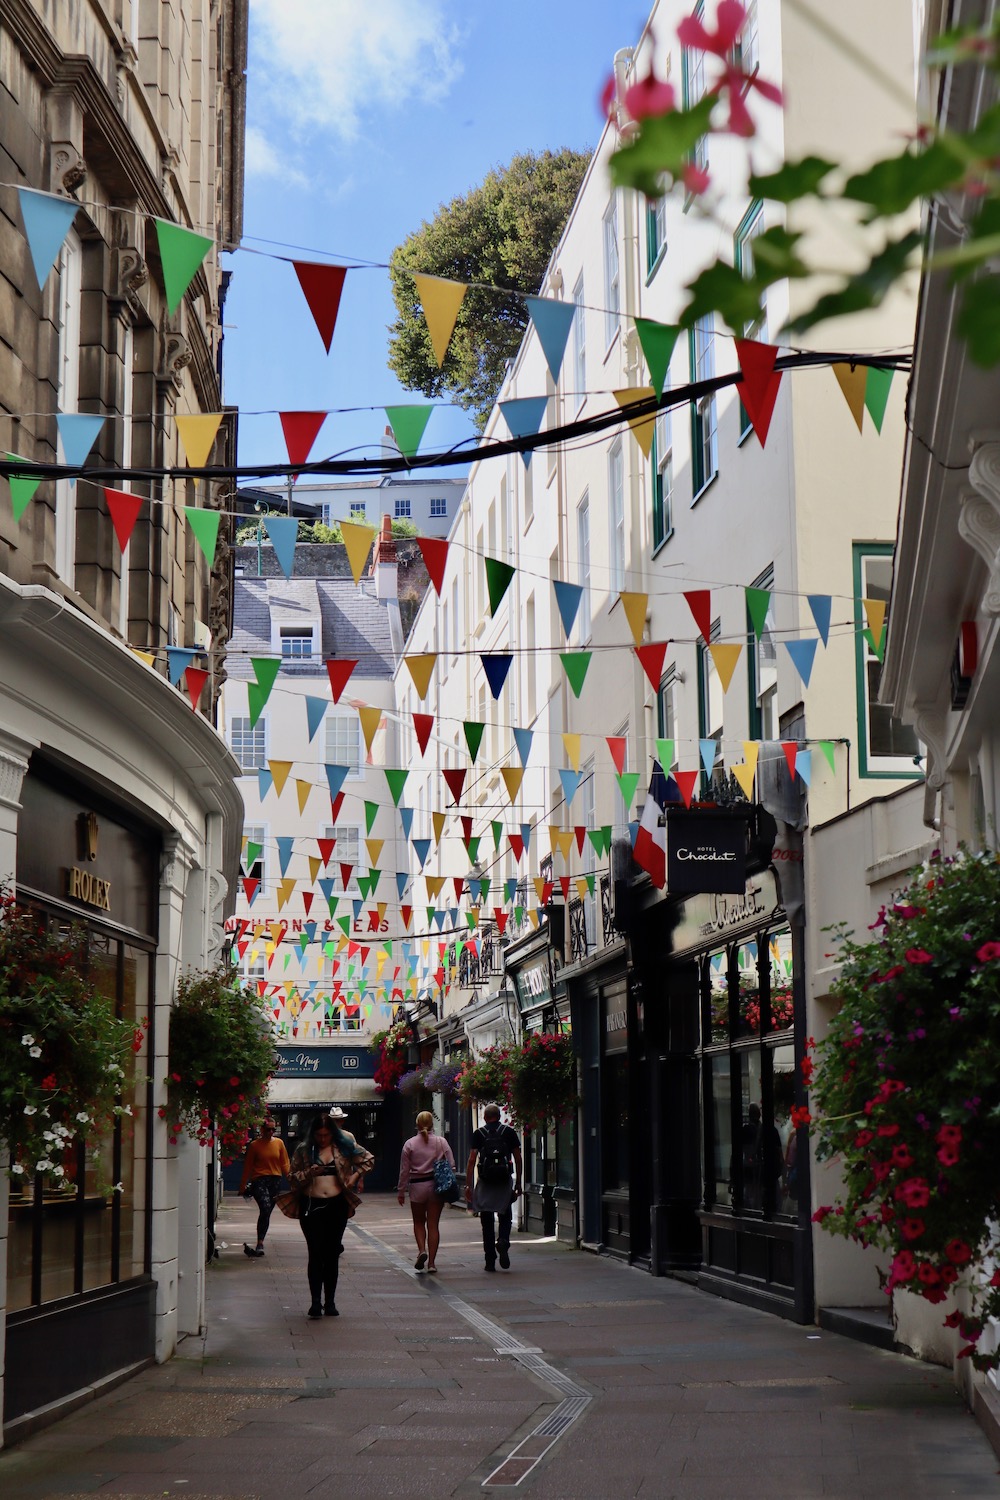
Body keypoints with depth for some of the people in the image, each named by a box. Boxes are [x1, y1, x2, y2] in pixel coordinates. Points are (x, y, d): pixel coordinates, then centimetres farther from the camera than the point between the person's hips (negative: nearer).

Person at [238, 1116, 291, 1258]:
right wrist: (243, 1185, 7)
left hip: (275, 1181, 4)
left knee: (266, 1212, 6)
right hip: (259, 1181, -4)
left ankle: (259, 1244, 15)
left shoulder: (279, 1143, 9)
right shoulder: (254, 1145, 2)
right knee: (265, 1208, -22)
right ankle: (260, 1244, -23)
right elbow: (247, 1166, 6)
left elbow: (285, 1164, 11)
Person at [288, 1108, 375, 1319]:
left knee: (332, 1255, 5)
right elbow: (292, 1176, 4)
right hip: (311, 1206, -1)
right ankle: (315, 1302, -6)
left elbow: (368, 1159, 13)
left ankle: (330, 1302, 11)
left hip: (337, 1206, 1)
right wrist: (308, 1173, -14)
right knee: (316, 1254, -6)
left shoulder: (344, 1146, 4)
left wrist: (354, 1177, 3)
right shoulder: (304, 1150, 2)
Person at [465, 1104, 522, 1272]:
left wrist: (468, 1185, -1)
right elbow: (517, 1159, 6)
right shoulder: (509, 1132, 6)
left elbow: (472, 1160, -3)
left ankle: (490, 1261, 6)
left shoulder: (479, 1134, 4)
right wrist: (518, 1184, 12)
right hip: (504, 1182, 0)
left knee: (487, 1222, 7)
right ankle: (503, 1241, -18)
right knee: (505, 1217, 12)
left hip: (485, 1181, 0)